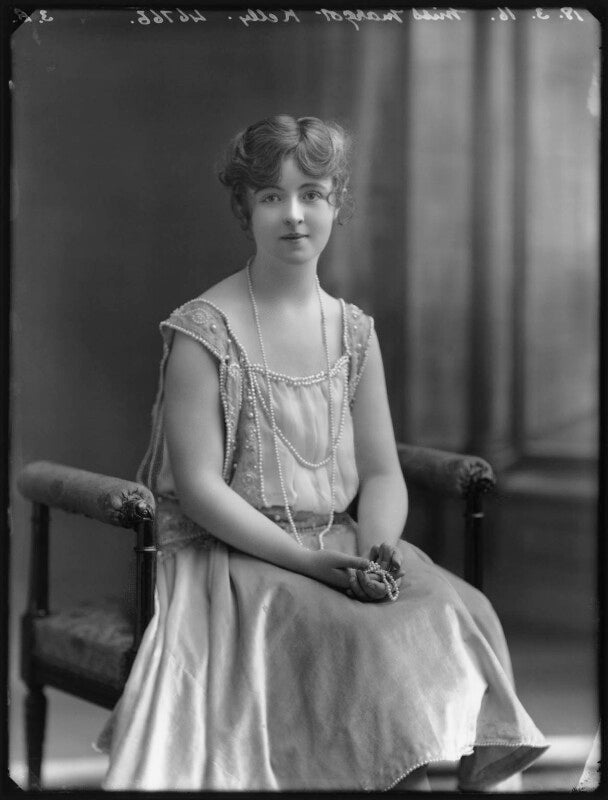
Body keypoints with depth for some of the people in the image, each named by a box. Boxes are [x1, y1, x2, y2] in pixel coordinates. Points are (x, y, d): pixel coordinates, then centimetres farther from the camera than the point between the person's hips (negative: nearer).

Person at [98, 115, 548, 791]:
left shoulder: (354, 332, 9)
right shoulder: (202, 331, -7)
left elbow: (382, 473, 9)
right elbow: (199, 487, -12)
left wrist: (376, 546, -14)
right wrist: (307, 560, -20)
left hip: (340, 548, 5)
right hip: (231, 555, -5)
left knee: (456, 610, -19)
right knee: (362, 635, -29)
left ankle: (474, 767, -9)